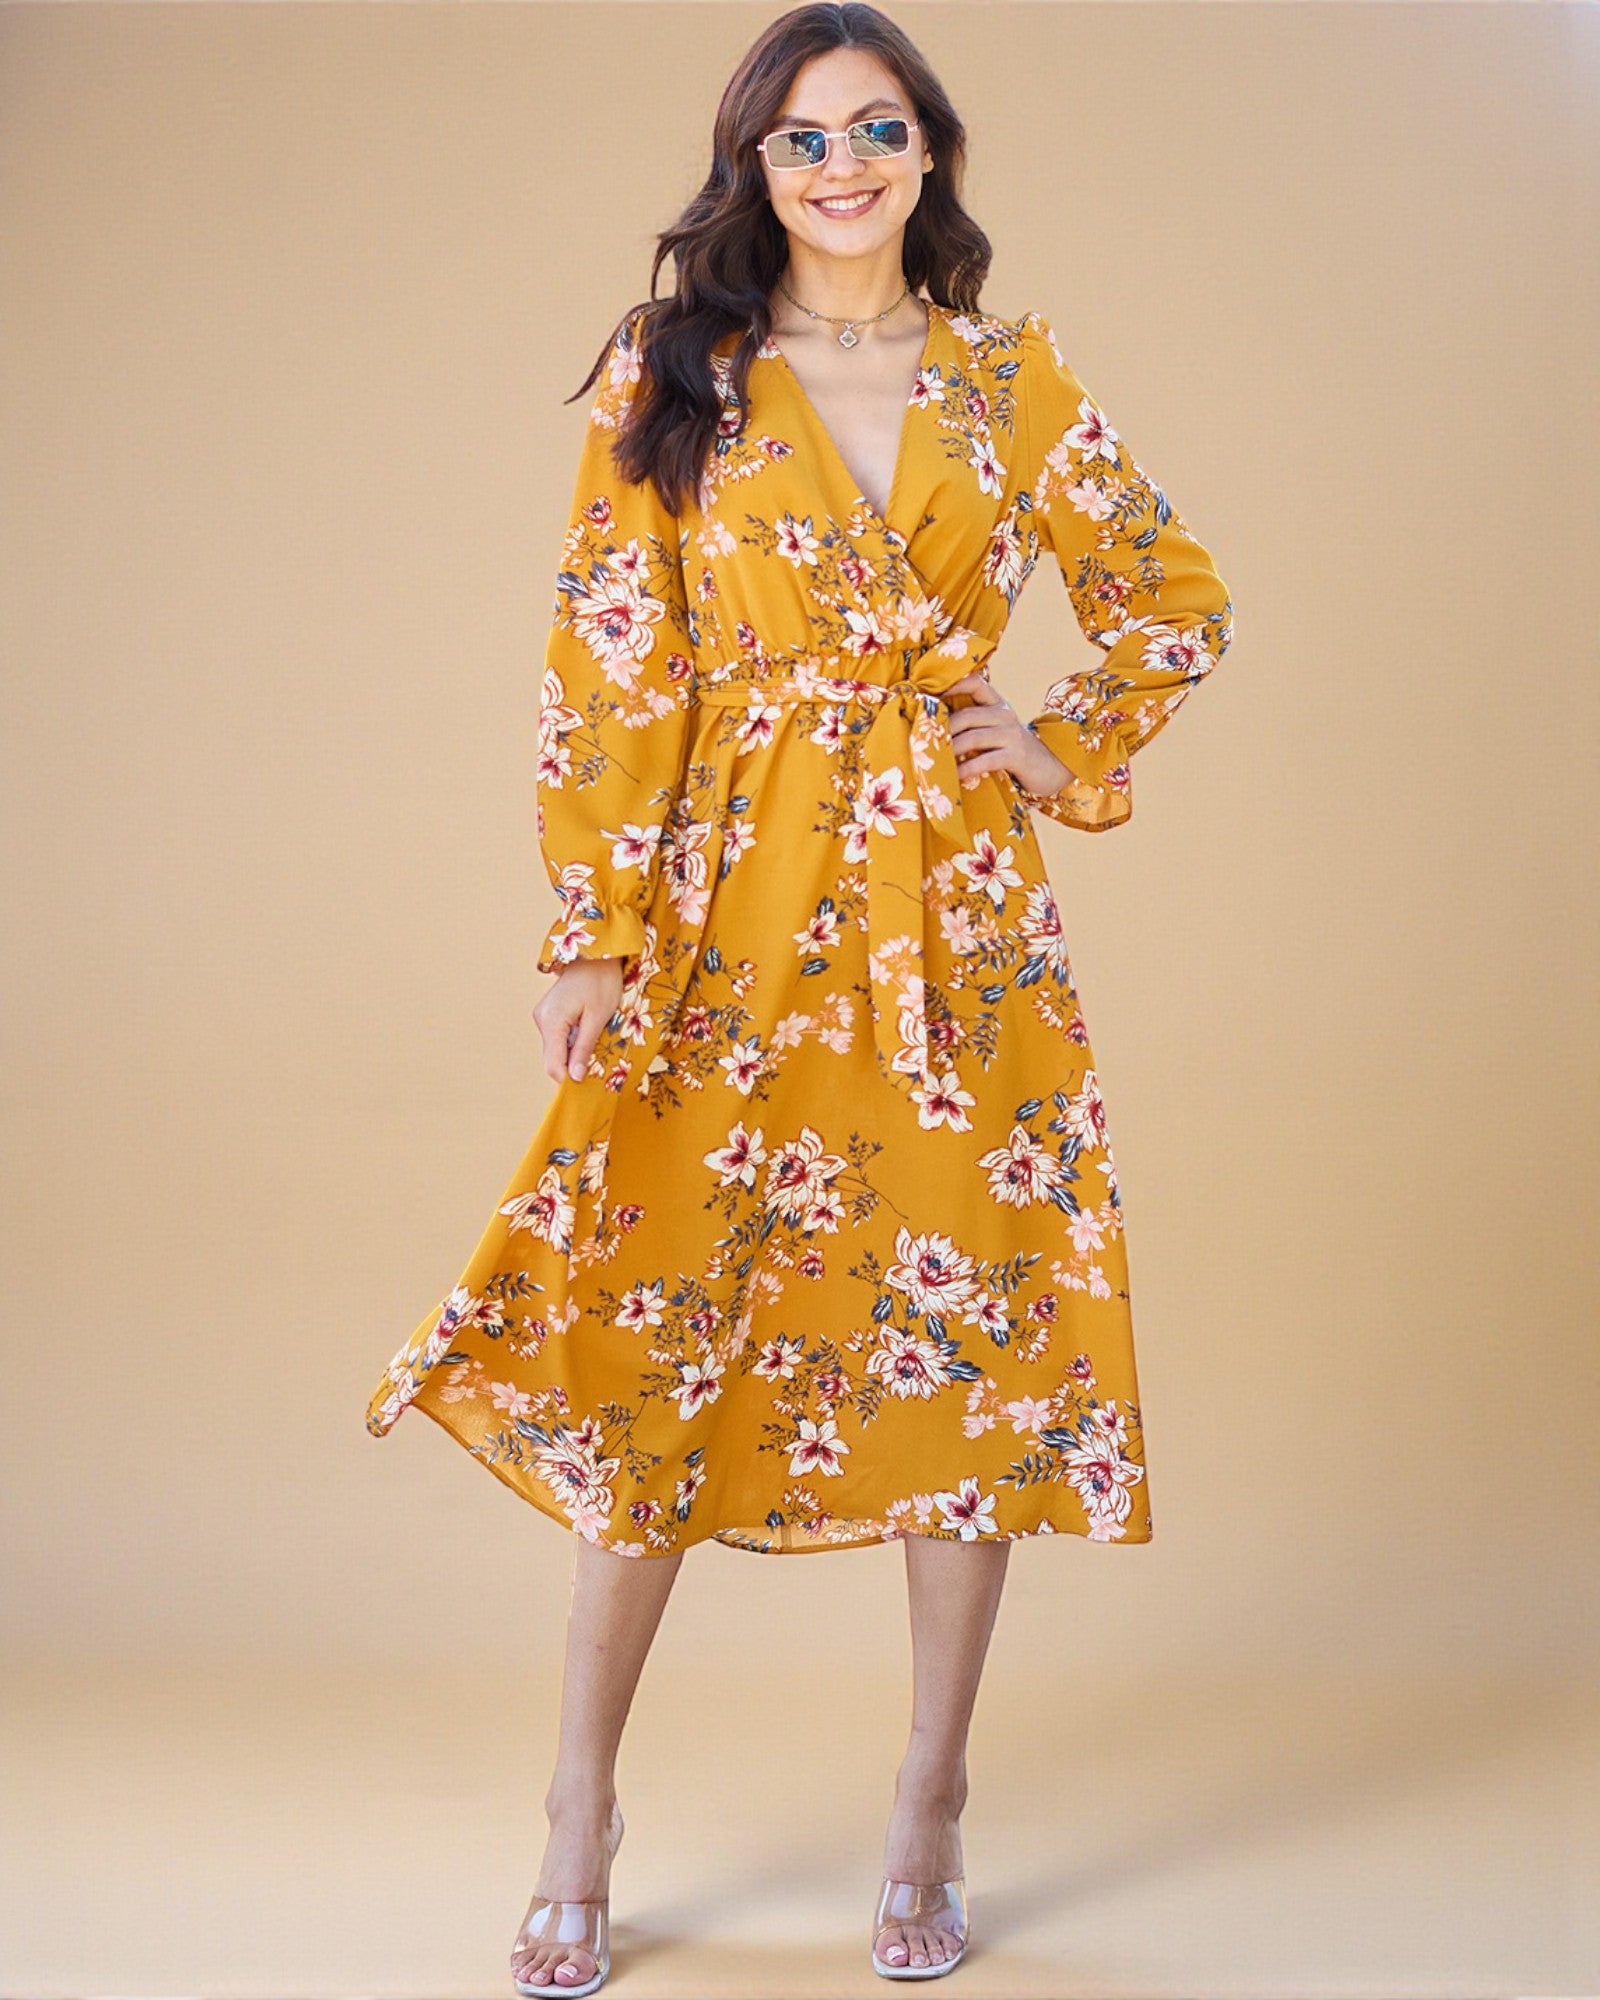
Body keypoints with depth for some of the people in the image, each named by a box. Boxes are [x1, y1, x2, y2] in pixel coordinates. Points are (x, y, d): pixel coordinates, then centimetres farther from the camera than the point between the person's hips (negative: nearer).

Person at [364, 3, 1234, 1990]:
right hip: (733, 912, -2)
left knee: (969, 1340, 3)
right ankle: (582, 1821, 13)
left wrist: (1064, 751, 3)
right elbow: (606, 667, -1)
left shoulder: (1013, 377, 8)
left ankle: (928, 1819, 18)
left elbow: (1177, 597, 18)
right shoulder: (668, 374, 3)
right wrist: (593, 935, -7)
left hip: (958, 915, 2)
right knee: (663, 1338, -2)